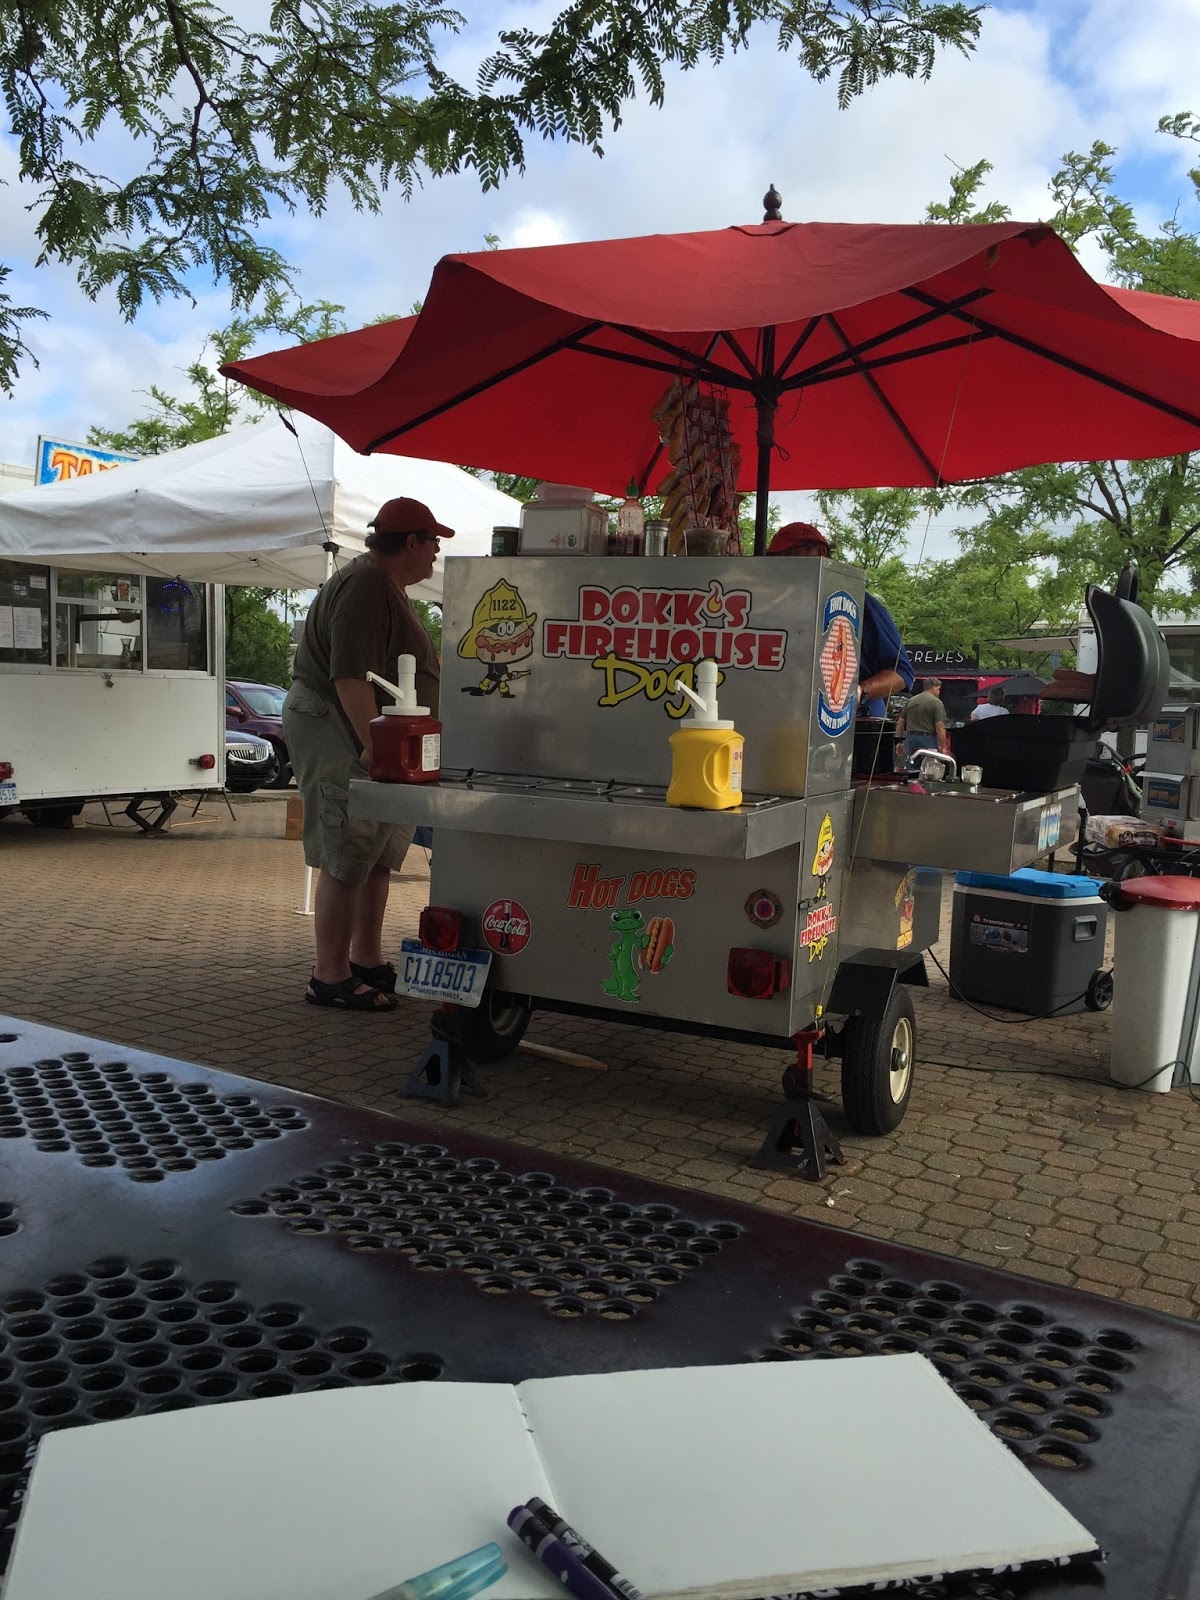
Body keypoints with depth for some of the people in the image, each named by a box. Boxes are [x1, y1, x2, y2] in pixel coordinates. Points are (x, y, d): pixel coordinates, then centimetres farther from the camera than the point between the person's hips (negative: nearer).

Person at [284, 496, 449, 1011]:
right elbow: (350, 677, -26)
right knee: (347, 859, -7)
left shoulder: (387, 586, 17)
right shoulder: (365, 586, -18)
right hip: (336, 732, -11)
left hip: (377, 736, 11)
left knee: (381, 855, 14)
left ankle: (367, 959, 25)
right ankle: (330, 977, 1)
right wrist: (375, 746, -28)